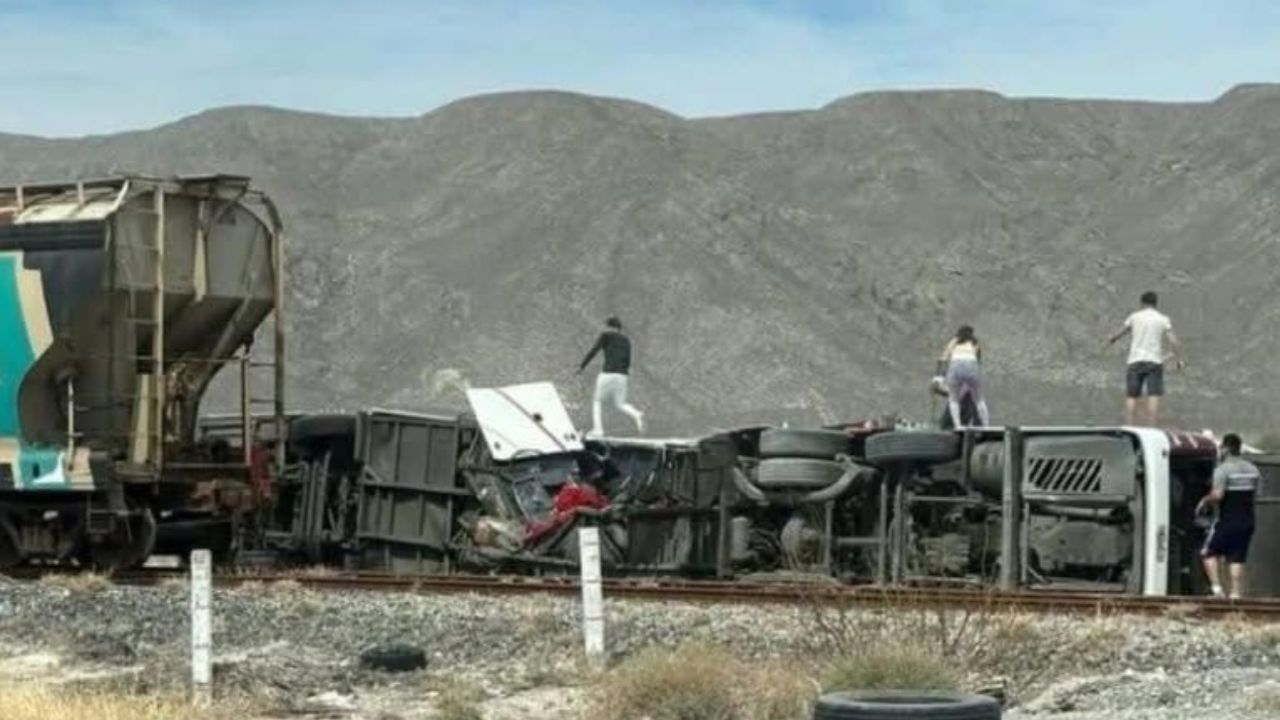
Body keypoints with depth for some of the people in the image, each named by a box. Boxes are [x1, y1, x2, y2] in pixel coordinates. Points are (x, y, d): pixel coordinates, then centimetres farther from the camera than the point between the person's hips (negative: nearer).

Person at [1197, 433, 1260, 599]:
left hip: (1227, 521, -6)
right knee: (1237, 560, 8)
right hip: (1247, 521, 6)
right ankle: (1236, 594, 2)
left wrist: (1204, 502, -4)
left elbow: (1218, 495, -21)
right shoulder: (1253, 470, 9)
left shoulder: (1223, 469, -13)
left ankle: (1216, 587, -6)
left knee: (1209, 553, 9)